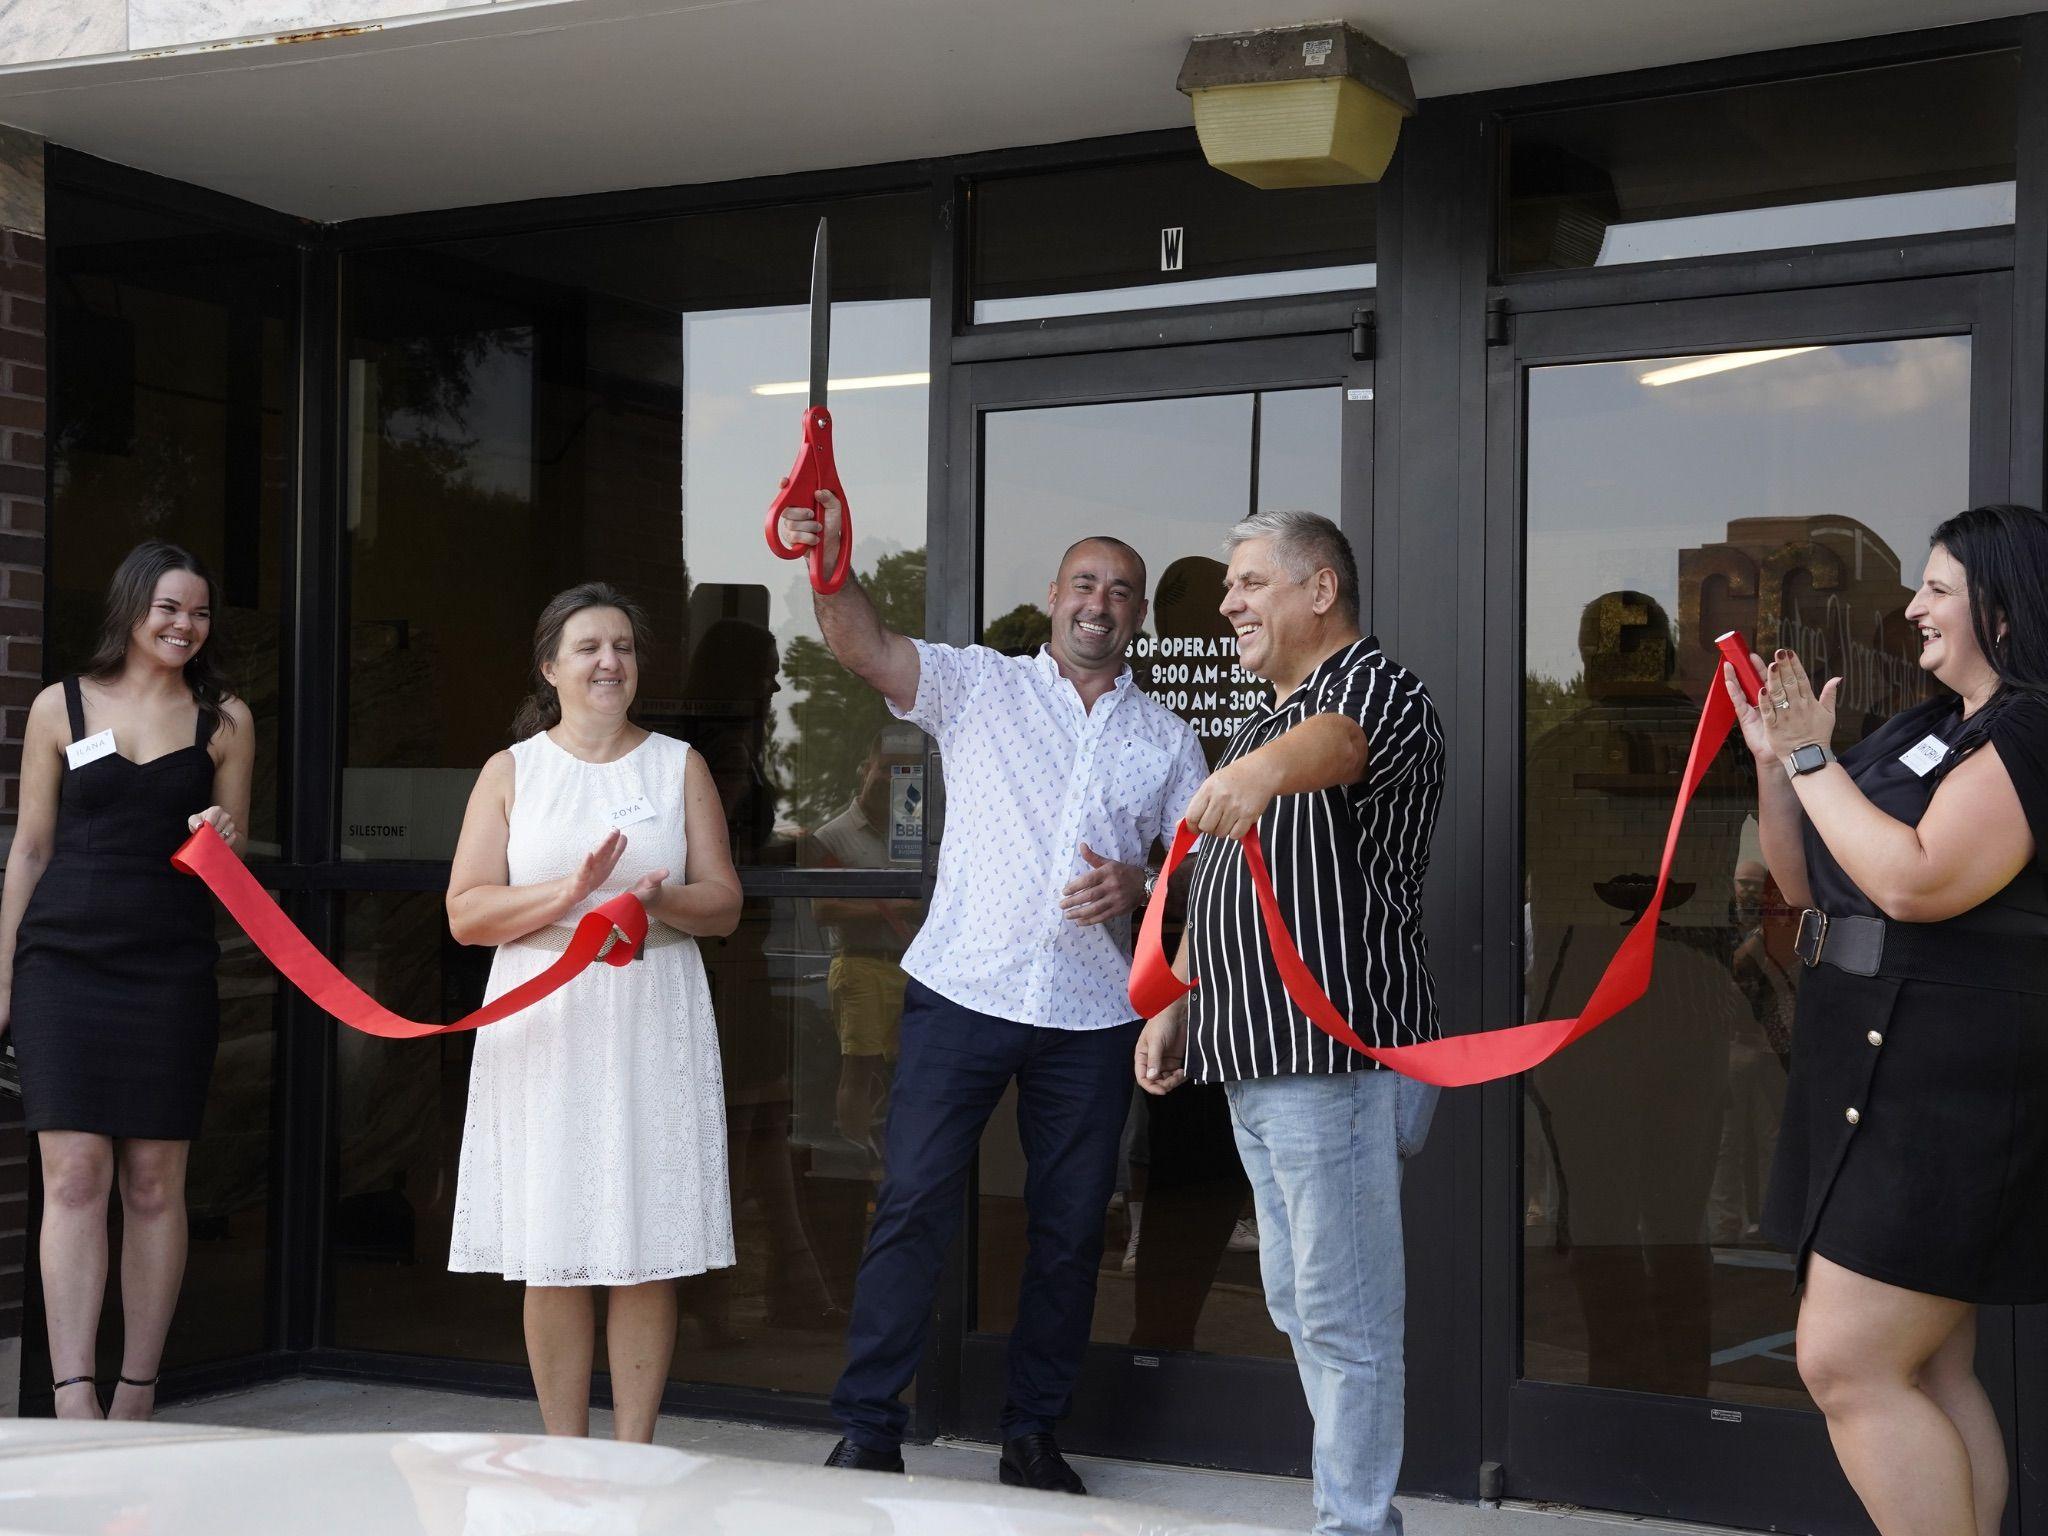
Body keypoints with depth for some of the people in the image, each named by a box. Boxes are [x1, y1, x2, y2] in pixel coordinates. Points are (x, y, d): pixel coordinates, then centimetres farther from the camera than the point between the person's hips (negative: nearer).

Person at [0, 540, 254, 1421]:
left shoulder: (224, 719, 10)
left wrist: (222, 839, -8)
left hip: (171, 973, 1)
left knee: (155, 1184, 2)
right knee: (73, 1177, -9)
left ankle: (136, 1398, 9)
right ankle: (73, 1401, -12)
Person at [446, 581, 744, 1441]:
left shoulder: (679, 767, 11)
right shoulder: (512, 772, 8)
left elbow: (723, 904, 7)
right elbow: (466, 912, -1)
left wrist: (659, 901, -14)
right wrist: (571, 892, -15)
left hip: (654, 1029, 1)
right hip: (546, 1030, 0)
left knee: (650, 1250, -2)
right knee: (552, 1257, -2)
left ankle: (633, 1451, 7)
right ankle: (563, 1457, 8)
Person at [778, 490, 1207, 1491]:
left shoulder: (1166, 739, 12)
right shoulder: (978, 686, 4)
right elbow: (863, 646, -11)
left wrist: (1140, 885, -9)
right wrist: (828, 565, -30)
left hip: (1091, 1014, 3)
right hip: (962, 991, -3)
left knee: (1070, 1228, 7)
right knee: (913, 1204, -5)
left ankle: (1033, 1435, 20)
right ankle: (868, 1428, 5)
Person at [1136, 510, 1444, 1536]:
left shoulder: (1371, 684, -10)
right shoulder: (1260, 728, 21)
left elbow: (1339, 739, -35)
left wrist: (1268, 769, -55)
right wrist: (1172, 1009, 19)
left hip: (1334, 1052, -10)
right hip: (1253, 1061, 10)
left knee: (1344, 1315, -6)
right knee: (1296, 1301, 14)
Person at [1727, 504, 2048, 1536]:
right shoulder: (1929, 727, 16)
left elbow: (1916, 881, -26)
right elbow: (1808, 885, 19)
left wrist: (1811, 756, -16)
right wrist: (1773, 757, 5)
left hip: (1948, 1086, -10)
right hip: (1877, 1069, 10)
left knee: (1847, 1365, -11)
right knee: (1929, 1374, 10)